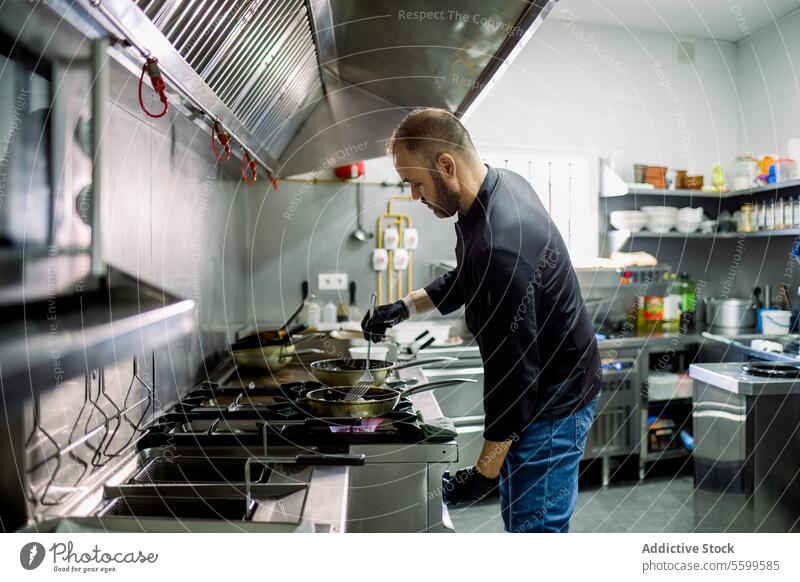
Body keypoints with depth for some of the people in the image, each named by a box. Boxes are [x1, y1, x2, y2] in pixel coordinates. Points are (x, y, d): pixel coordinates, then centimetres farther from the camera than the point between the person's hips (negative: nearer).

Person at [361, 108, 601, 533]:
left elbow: (513, 369, -28)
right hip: (542, 382, 10)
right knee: (517, 509, 24)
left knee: (534, 524, 6)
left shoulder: (499, 245, -34)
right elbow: (467, 278, 13)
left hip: (552, 402, -9)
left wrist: (485, 471, -18)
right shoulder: (503, 184, -2)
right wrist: (406, 307, 5)